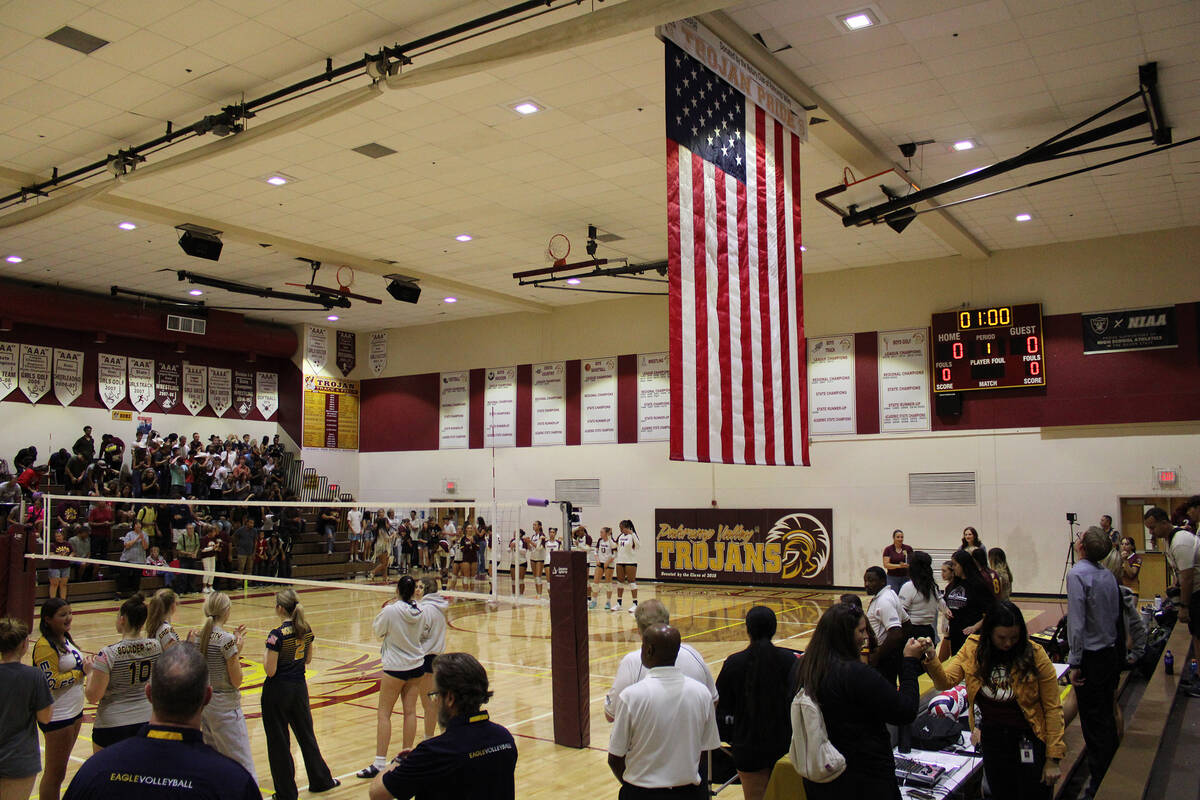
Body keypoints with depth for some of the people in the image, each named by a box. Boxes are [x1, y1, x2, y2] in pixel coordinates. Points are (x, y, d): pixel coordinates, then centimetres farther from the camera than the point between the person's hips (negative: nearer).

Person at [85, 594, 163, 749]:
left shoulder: (108, 655, -18)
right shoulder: (156, 646, -5)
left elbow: (93, 697, -14)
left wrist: (90, 672, 2)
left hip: (112, 726, -4)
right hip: (147, 720, 4)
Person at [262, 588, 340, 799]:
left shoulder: (277, 635, -20)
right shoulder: (306, 629, -1)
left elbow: (270, 671, -18)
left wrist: (265, 656, -1)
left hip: (278, 691, -6)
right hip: (299, 687, 6)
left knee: (278, 742, 7)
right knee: (306, 734, 21)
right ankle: (321, 780, 32)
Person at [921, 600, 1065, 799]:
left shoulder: (1034, 654, -14)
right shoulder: (973, 648, -7)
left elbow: (1052, 708, -9)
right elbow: (945, 681, -13)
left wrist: (1053, 759, -9)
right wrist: (931, 659, -34)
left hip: (1029, 739, -3)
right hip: (992, 738, 3)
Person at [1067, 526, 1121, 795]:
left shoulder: (1077, 574, -19)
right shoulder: (1108, 575, 4)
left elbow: (1077, 623, -21)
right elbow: (1115, 615, 12)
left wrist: (1075, 662, -16)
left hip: (1090, 655, -7)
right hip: (1110, 651, 7)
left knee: (1093, 721, 1)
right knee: (1107, 715, 18)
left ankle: (1099, 783, 8)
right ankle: (1112, 773, 29)